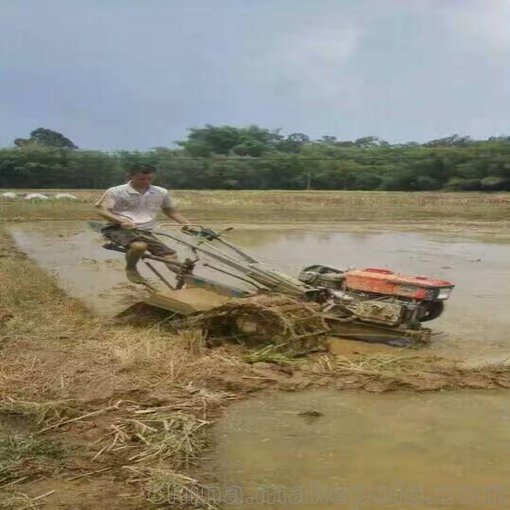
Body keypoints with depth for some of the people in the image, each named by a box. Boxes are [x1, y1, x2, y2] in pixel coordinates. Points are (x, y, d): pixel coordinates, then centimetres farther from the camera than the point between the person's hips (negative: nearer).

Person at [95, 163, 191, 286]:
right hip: (118, 229, -4)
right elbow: (103, 210, -10)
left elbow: (171, 211, 20)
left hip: (145, 232, 4)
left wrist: (188, 224, 3)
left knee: (171, 257, -12)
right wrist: (122, 220, -30)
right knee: (139, 246, -36)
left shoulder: (161, 193, 7)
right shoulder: (116, 192, -3)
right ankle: (130, 269, -7)